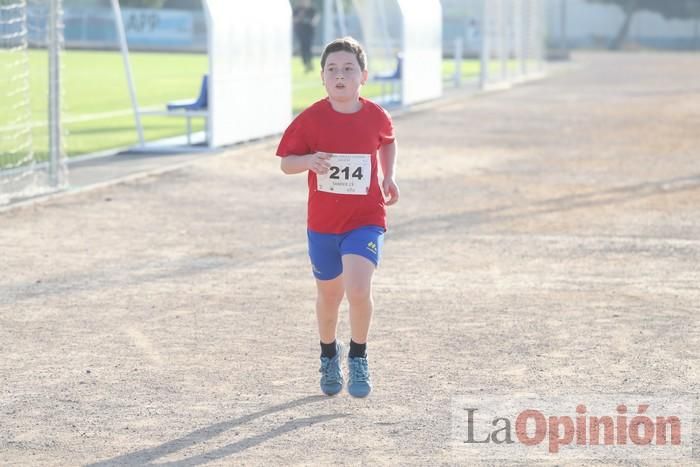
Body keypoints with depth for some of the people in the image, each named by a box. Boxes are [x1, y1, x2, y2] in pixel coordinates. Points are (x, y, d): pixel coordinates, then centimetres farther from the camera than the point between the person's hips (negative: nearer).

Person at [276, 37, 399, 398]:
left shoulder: (375, 116, -5)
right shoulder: (311, 119, -9)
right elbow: (285, 162, -5)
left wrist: (389, 176, 6)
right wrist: (309, 161, -26)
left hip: (365, 221, -1)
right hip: (323, 223, 1)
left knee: (358, 290, -22)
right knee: (329, 294, 17)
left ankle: (359, 357, 2)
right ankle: (329, 355, 45)